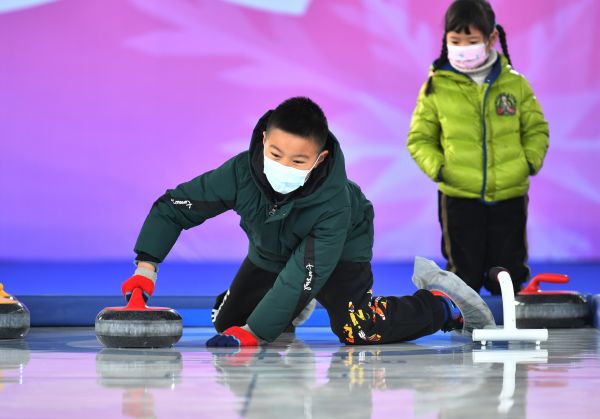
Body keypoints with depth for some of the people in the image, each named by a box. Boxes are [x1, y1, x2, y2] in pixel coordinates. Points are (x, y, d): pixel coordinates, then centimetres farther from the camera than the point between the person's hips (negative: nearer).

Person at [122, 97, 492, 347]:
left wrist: (253, 333, -47)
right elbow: (172, 207, -26)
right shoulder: (241, 172, -35)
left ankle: (440, 306, 3)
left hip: (340, 249, -4)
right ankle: (294, 307, 31)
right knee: (227, 321, 1)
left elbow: (303, 275, -42)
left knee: (356, 329, -23)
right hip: (270, 251, 4)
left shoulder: (334, 203, -42)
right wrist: (146, 268, -38)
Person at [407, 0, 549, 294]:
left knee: (508, 276, 10)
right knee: (463, 278, 6)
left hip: (510, 195, 1)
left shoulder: (515, 84, 2)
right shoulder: (436, 88, -3)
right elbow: (420, 139, 3)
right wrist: (438, 168, -11)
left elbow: (536, 130, 11)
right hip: (458, 197, -1)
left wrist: (530, 162, -4)